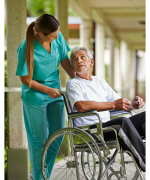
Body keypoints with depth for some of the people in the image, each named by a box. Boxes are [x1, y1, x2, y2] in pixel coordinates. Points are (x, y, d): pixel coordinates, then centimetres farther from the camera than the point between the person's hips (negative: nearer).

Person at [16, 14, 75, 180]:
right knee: (39, 139, 5)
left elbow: (65, 61, 4)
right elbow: (25, 79, -16)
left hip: (55, 93, 6)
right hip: (35, 97, -6)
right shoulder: (26, 49, -24)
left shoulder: (57, 37, -10)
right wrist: (48, 90, -20)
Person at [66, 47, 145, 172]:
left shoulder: (100, 81, 27)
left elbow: (120, 103, 25)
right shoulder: (73, 84, 5)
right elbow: (81, 106, -16)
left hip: (107, 126, 7)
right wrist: (113, 105, -19)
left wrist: (132, 104, 0)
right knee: (123, 122, -34)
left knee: (145, 116, -14)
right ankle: (145, 164, -35)